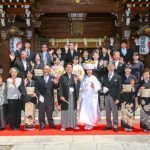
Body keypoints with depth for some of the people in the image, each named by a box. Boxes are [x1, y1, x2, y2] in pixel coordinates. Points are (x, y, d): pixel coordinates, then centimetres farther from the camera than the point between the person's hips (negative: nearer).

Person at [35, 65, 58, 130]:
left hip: (50, 99, 0)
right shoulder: (39, 79, 5)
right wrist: (39, 95, -11)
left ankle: (51, 125, 21)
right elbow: (36, 89, 3)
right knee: (41, 113, 4)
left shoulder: (53, 78, 6)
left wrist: (55, 83, -23)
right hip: (42, 98, 0)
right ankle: (42, 125, 15)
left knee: (50, 113, 9)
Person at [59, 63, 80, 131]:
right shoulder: (62, 77, 0)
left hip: (73, 96, 3)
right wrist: (61, 95, -13)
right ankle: (64, 126, 9)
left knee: (73, 110, 8)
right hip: (65, 96, -3)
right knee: (65, 111, 0)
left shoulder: (75, 76, 9)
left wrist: (76, 81, -15)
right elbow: (60, 87, -4)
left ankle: (73, 125, 19)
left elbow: (78, 86, 4)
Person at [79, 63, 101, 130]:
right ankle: (87, 124, 11)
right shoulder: (84, 78, 9)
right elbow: (82, 86, 16)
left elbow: (98, 87, -7)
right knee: (85, 110, 0)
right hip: (85, 97, 3)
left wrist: (93, 87, -26)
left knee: (92, 110, -1)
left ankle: (91, 124, 11)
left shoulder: (94, 78, -2)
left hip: (92, 97, -3)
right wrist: (81, 89, -5)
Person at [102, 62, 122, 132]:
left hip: (114, 96, -4)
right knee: (107, 111, 11)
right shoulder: (105, 76, 11)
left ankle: (115, 126, 13)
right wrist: (104, 89, -9)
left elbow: (119, 89, -5)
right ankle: (108, 125, 22)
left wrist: (118, 98, -11)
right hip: (106, 96, 4)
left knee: (115, 111, 2)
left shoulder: (118, 77, -2)